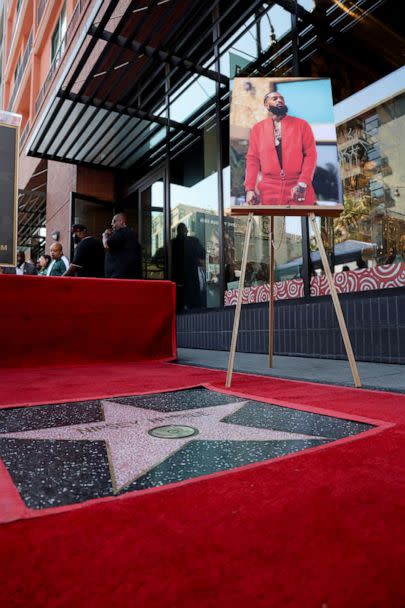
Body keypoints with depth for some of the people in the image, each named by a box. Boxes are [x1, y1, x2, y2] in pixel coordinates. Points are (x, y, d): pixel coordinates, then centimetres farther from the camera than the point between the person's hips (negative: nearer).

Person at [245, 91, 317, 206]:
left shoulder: (301, 124, 9)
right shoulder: (257, 128, 12)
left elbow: (311, 154, 3)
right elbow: (253, 159, 8)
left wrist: (303, 183, -11)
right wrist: (250, 188, -4)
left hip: (299, 189, 0)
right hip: (270, 191, 0)